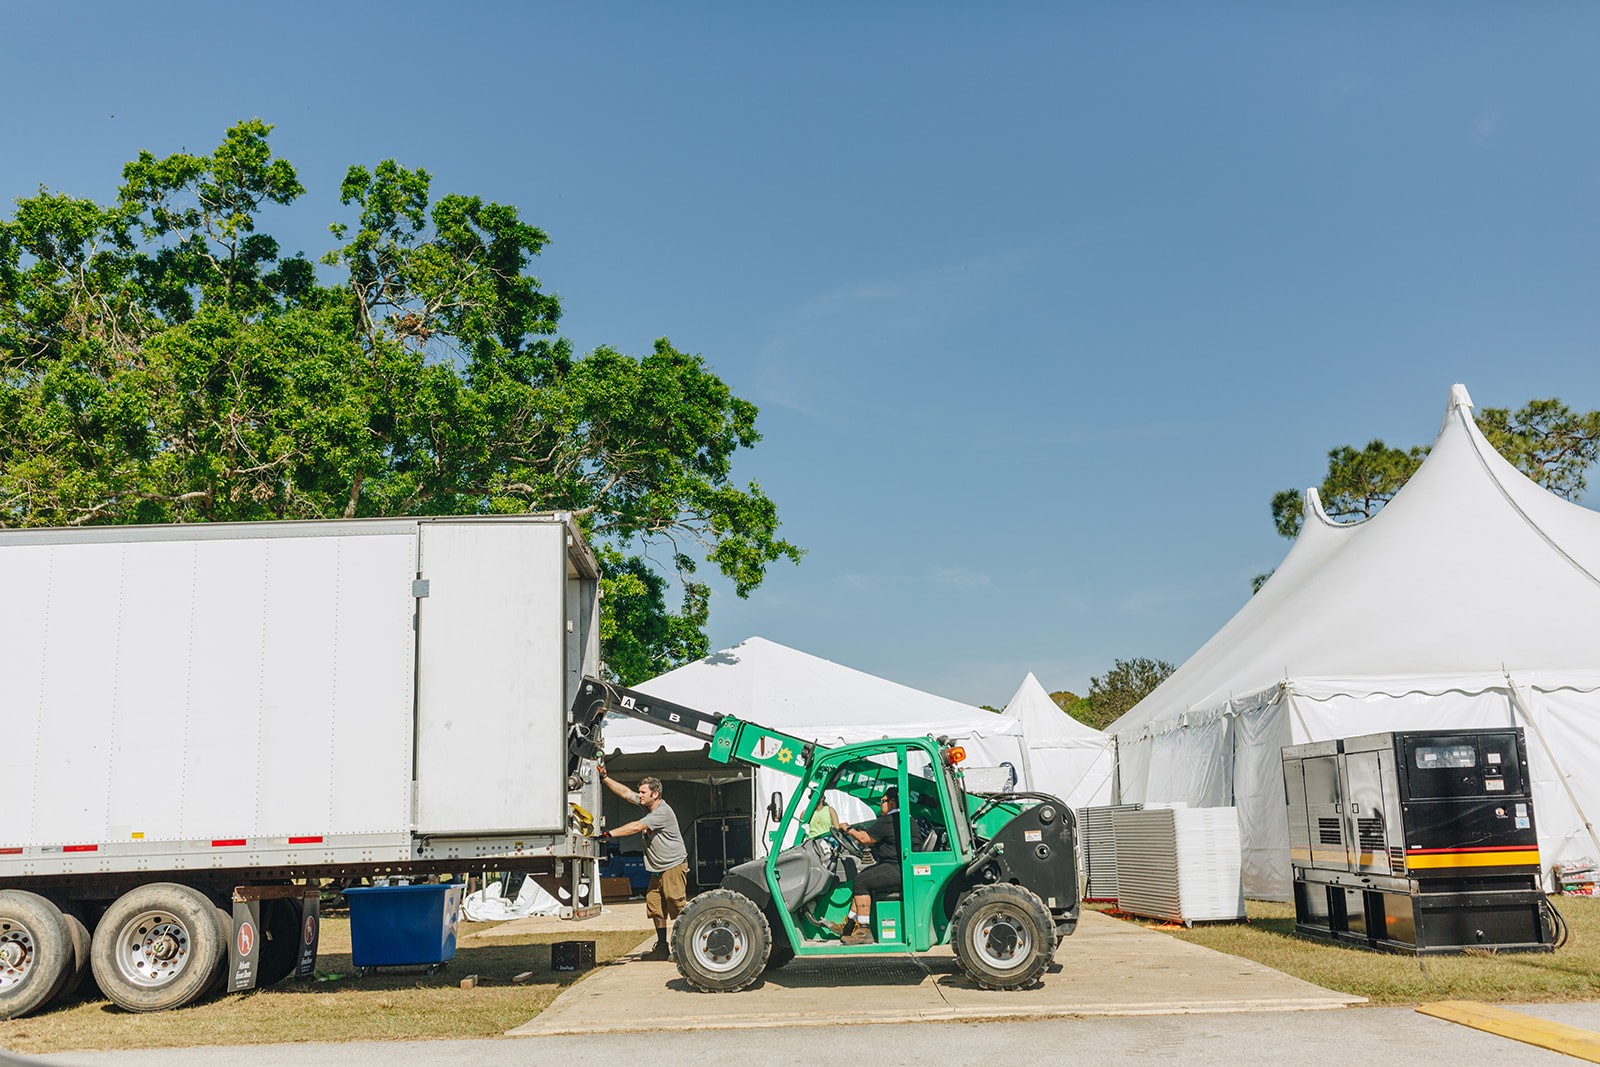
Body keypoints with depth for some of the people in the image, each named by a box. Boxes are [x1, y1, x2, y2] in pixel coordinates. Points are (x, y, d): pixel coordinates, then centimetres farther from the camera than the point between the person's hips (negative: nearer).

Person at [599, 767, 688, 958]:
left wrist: (609, 834, -25)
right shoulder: (646, 804, 7)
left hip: (674, 865, -9)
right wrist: (604, 778, 7)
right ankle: (662, 947, 11)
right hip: (658, 869, 9)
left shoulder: (663, 812, -20)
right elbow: (625, 792, 12)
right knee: (655, 906, 5)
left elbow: (636, 827, -25)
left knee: (676, 906, -8)